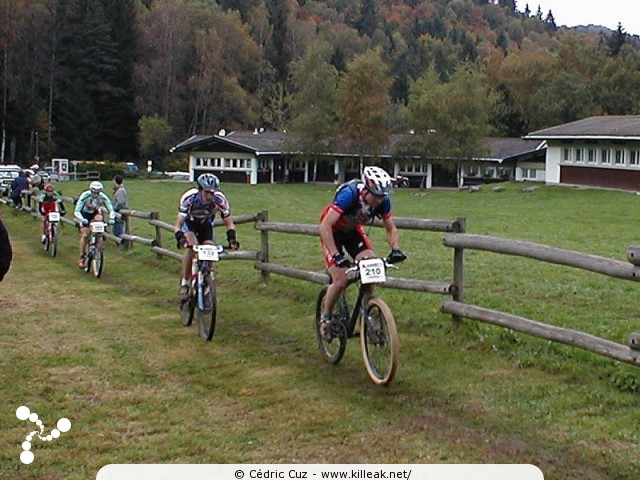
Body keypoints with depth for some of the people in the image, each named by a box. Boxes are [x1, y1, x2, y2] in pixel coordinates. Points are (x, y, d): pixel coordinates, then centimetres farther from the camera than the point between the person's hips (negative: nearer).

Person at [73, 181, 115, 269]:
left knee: (98, 218, -30)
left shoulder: (103, 197, -26)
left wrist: (111, 218, -42)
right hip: (84, 214, -2)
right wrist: (82, 220, -52)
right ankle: (82, 257, -2)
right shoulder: (85, 196, -33)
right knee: (84, 235, -13)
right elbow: (76, 211, -35)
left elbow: (111, 209, -22)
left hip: (95, 213, 2)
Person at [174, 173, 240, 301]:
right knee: (192, 247, -29)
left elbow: (229, 224, -22)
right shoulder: (189, 198, -37)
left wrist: (232, 239, -39)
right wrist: (180, 238, -55)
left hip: (206, 224, 2)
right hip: (189, 222, -2)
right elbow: (178, 225, -36)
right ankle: (184, 284, -18)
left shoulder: (220, 200, -32)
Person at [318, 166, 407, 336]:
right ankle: (326, 317, 7)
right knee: (340, 280, -17)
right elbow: (325, 226, -41)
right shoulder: (349, 195, -37)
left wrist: (395, 249, -28)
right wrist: (336, 256, -49)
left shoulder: (383, 201, -21)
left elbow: (391, 229, -8)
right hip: (333, 232, -5)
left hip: (353, 230, 5)